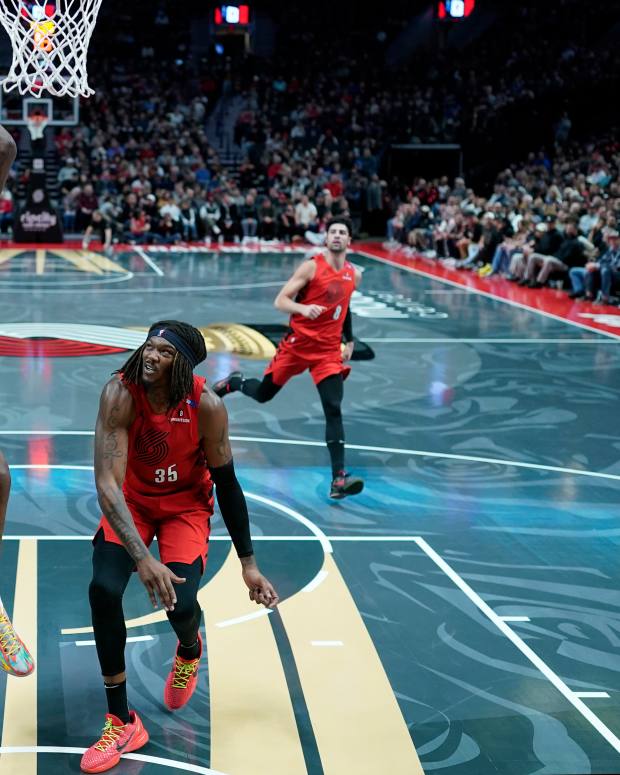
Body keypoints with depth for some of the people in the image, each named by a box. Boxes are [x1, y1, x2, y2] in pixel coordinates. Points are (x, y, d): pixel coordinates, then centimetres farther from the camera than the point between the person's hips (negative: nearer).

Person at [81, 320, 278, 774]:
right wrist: (142, 558, -44)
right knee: (103, 589, -23)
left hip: (185, 504, 0)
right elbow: (107, 483, -33)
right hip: (131, 499, 1)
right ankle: (121, 723, -7)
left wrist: (248, 563, -8)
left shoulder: (206, 406, -25)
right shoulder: (121, 394, -28)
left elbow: (227, 484, -12)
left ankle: (189, 651, 24)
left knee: (181, 604, -19)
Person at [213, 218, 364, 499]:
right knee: (264, 394, 13)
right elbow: (280, 301, -14)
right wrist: (303, 308, -33)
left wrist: (350, 341, 23)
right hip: (298, 343, -3)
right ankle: (234, 382, 48)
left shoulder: (354, 275, 6)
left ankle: (338, 478, -16)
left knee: (334, 410, -11)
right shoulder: (311, 266, -10)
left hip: (328, 349, 3)